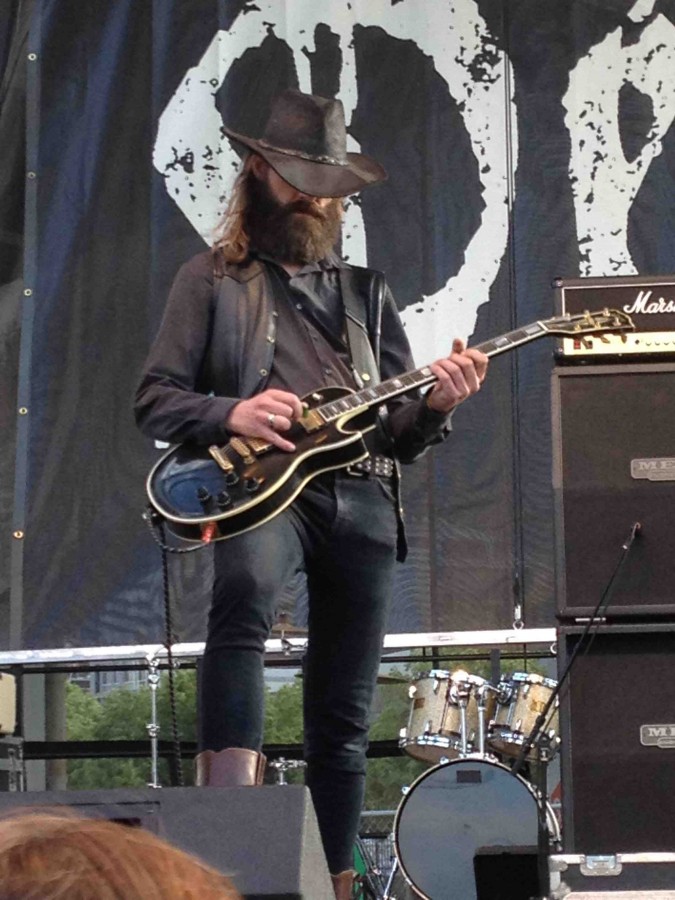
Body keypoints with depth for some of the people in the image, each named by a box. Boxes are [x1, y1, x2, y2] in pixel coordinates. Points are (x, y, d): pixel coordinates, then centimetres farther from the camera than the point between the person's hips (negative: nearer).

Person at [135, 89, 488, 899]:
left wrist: (434, 406, -4)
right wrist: (230, 414, -14)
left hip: (361, 500, 5)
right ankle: (230, 801, -46)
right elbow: (153, 402, 5)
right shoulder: (211, 280, 11)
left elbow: (399, 434, 19)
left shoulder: (366, 292, 22)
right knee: (246, 590, -39)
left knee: (342, 723, 5)